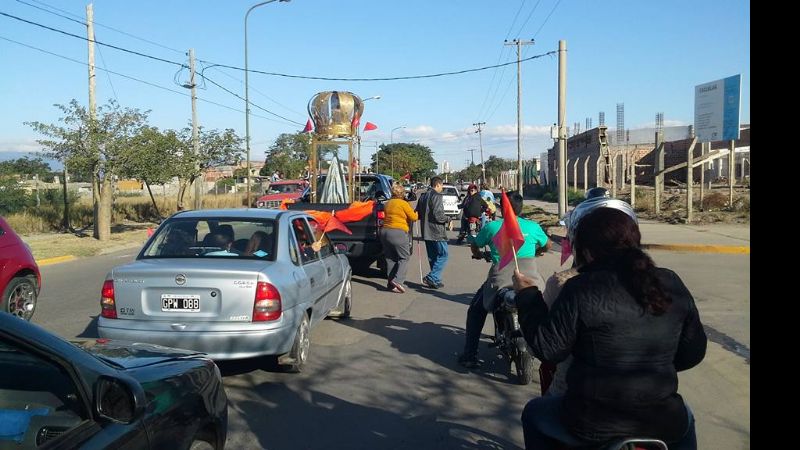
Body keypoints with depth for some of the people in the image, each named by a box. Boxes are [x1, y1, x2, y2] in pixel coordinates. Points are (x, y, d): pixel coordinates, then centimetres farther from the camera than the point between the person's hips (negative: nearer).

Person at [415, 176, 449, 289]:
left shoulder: (423, 197, 14)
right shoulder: (436, 196, -13)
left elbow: (417, 214, 16)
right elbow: (438, 215, -21)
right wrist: (448, 219, -4)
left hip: (426, 232, 9)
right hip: (437, 232, -9)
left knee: (432, 257, 14)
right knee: (443, 255, -2)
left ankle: (435, 280, 17)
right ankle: (432, 278, -12)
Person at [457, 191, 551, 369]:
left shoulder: (492, 226, 7)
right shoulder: (533, 226, 11)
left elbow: (474, 246, 18)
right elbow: (548, 245, 26)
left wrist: (479, 255, 40)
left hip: (501, 278, -2)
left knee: (475, 311, 19)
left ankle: (470, 355, 13)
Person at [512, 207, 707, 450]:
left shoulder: (581, 289, -15)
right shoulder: (672, 284, -1)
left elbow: (548, 349, -10)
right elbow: (694, 351, 7)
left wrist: (527, 295, 1)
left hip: (592, 426, -4)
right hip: (662, 424, 4)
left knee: (533, 412, 26)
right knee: (685, 419, 39)